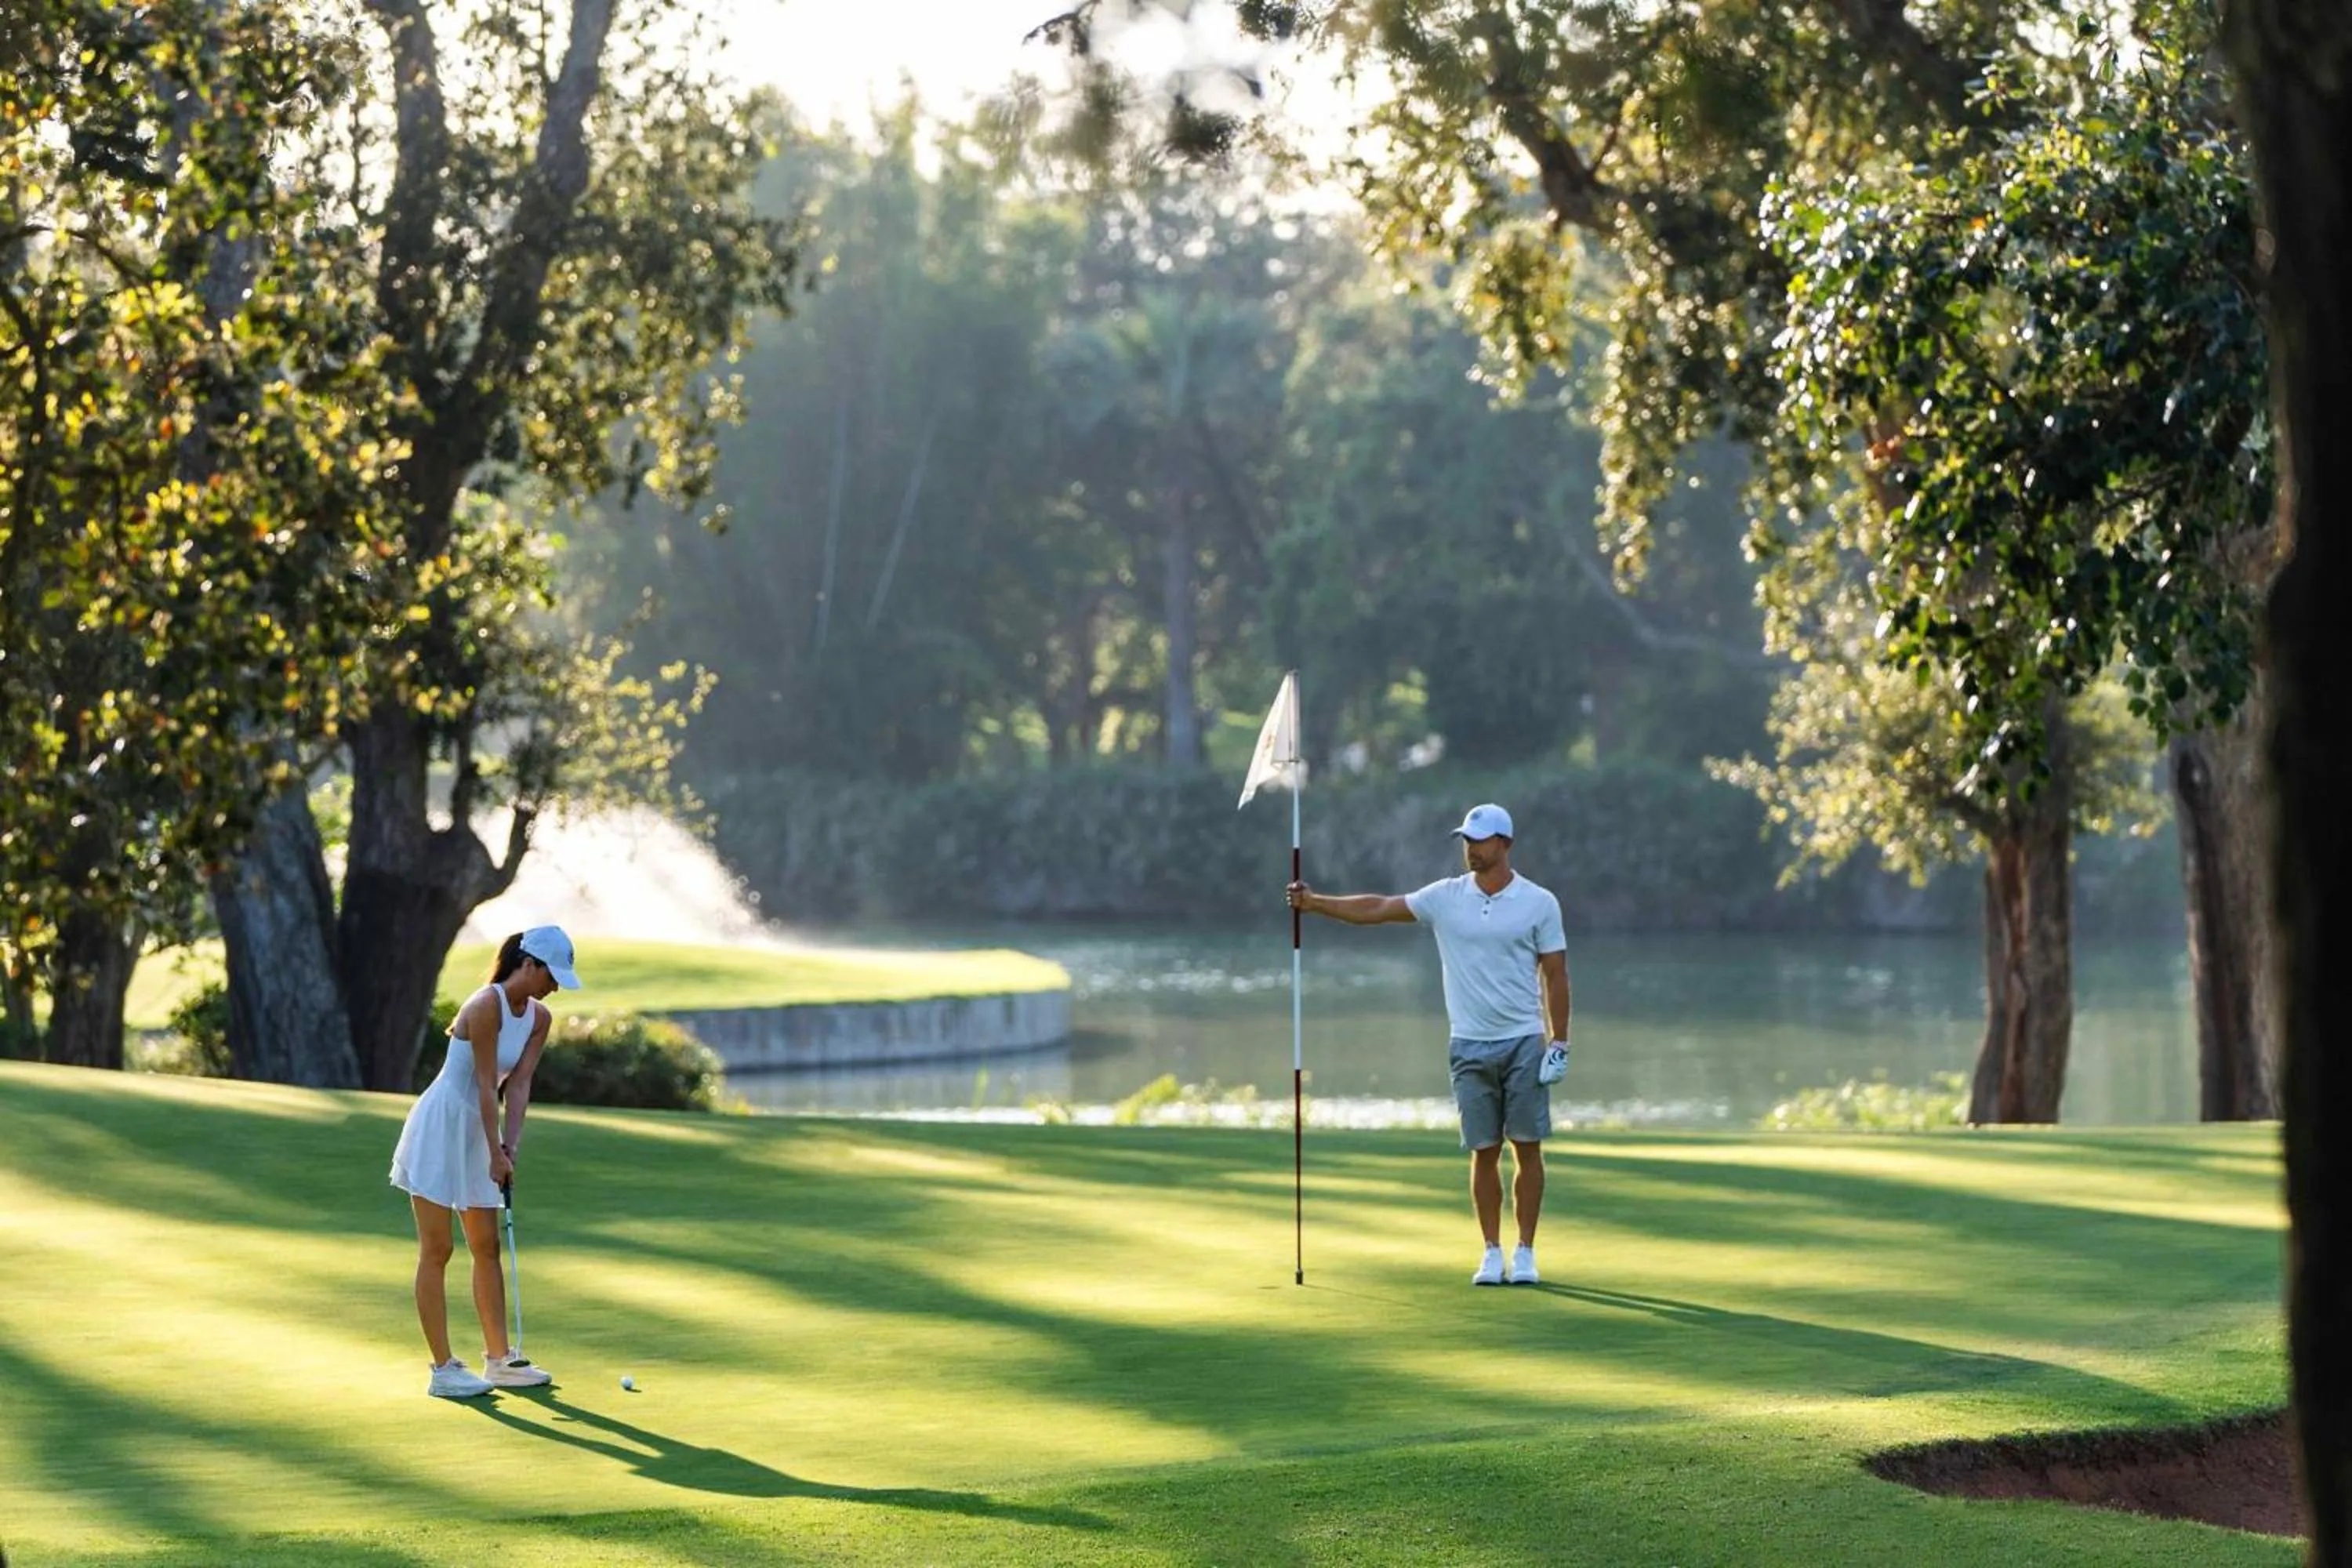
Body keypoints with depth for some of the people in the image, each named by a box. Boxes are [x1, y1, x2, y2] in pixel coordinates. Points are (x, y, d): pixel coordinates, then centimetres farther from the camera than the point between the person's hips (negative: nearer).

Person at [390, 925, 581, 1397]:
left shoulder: (539, 1018, 3)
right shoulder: (487, 1005, -21)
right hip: (439, 1128, -9)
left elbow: (518, 1084, -1)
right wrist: (496, 1153, -18)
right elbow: (486, 1085, -21)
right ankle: (443, 1370, -3)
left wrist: (510, 1145, -11)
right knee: (437, 1250, -5)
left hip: (475, 1133, 9)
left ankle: (499, 1359, 18)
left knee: (488, 1248, 11)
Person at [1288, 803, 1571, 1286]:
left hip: (1524, 1043, -2)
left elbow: (1555, 977, 0)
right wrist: (1315, 902, -6)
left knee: (1527, 1148, -1)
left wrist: (1559, 1044, -5)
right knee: (1483, 1152, 3)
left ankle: (1525, 1252, 6)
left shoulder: (1539, 903, -1)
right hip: (1470, 1047, 2)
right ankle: (1492, 1252, 11)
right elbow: (1376, 909, 3)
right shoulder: (1445, 898, 4)